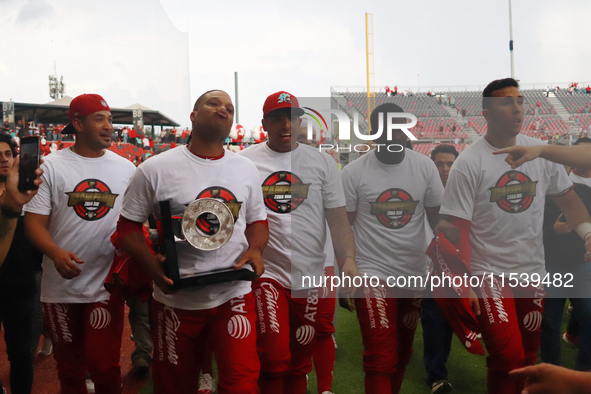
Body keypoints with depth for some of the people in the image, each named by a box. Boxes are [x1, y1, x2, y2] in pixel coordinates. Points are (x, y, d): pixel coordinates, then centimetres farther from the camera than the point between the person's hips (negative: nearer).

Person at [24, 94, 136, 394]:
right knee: (69, 367, 15)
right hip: (60, 287, 0)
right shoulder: (52, 166, -3)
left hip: (107, 285, 0)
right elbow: (34, 220, -6)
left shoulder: (126, 169, 5)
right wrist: (56, 252, -25)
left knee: (105, 367, 1)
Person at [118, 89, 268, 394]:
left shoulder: (246, 170, 6)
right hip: (176, 298, -1)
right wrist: (151, 264, -17)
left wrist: (255, 248, -6)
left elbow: (257, 220, 15)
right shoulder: (155, 169, -5)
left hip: (234, 294, 2)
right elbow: (129, 224, -1)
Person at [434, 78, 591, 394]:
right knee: (507, 359, -12)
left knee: (527, 357, 15)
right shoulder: (469, 163, -11)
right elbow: (460, 228, -11)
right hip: (490, 276, -5)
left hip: (533, 273, 5)